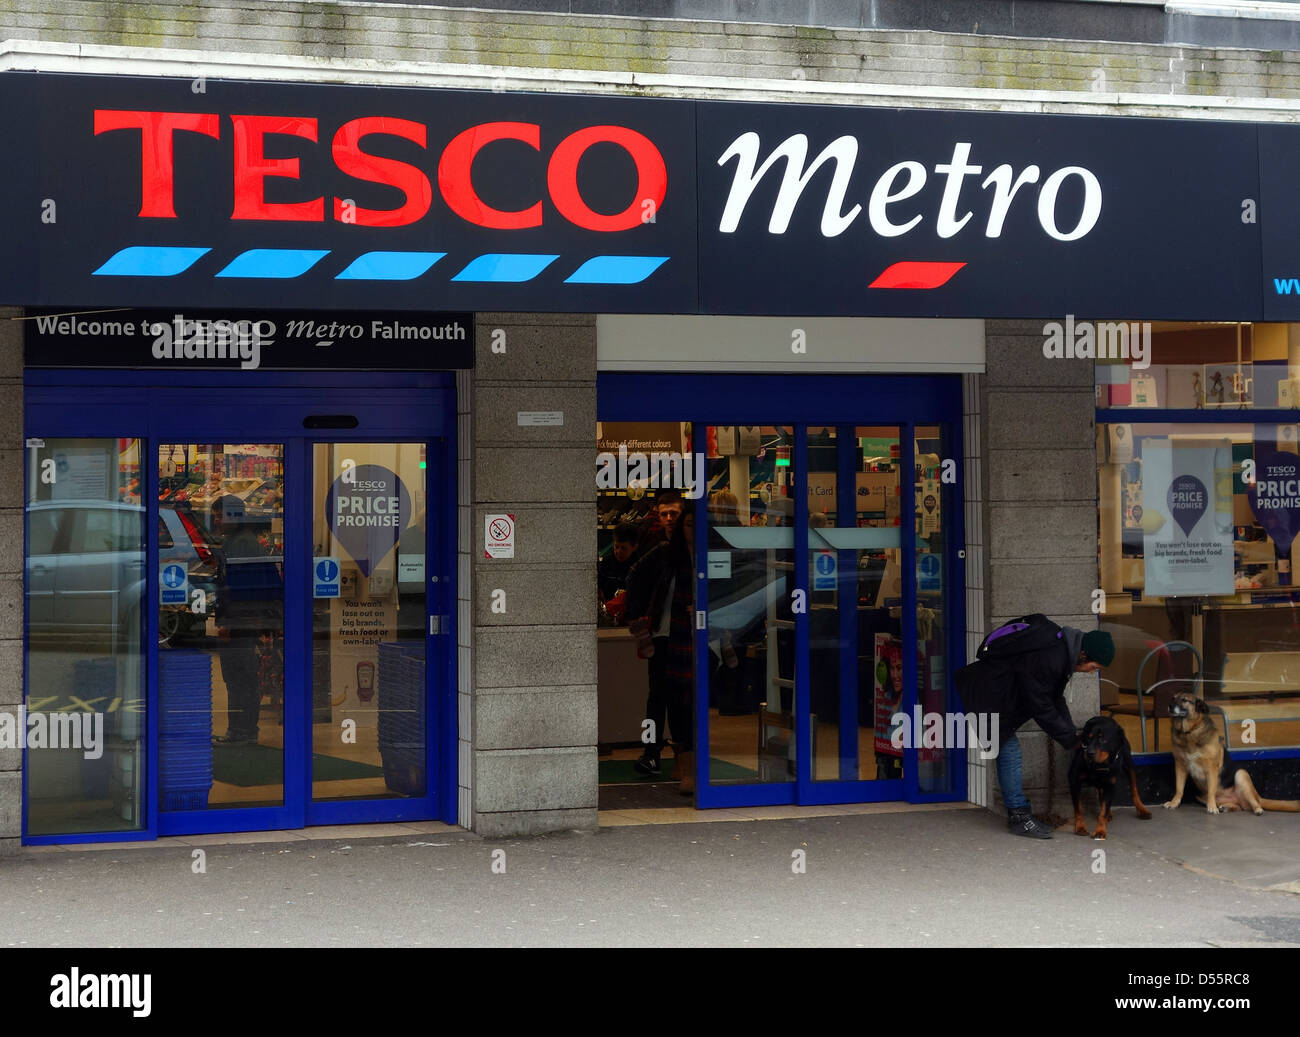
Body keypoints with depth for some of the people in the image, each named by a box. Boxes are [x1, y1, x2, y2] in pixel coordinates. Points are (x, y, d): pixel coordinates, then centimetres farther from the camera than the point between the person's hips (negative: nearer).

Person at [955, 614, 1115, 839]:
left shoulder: (1062, 648, 2)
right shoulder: (1047, 659, -30)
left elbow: (1055, 698, 11)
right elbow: (1041, 707, -23)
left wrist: (1071, 734, 3)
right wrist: (1070, 740, -13)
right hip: (990, 696, -11)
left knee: (1009, 753, 12)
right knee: (1009, 752, -8)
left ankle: (1018, 814, 17)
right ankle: (1018, 816, -3)